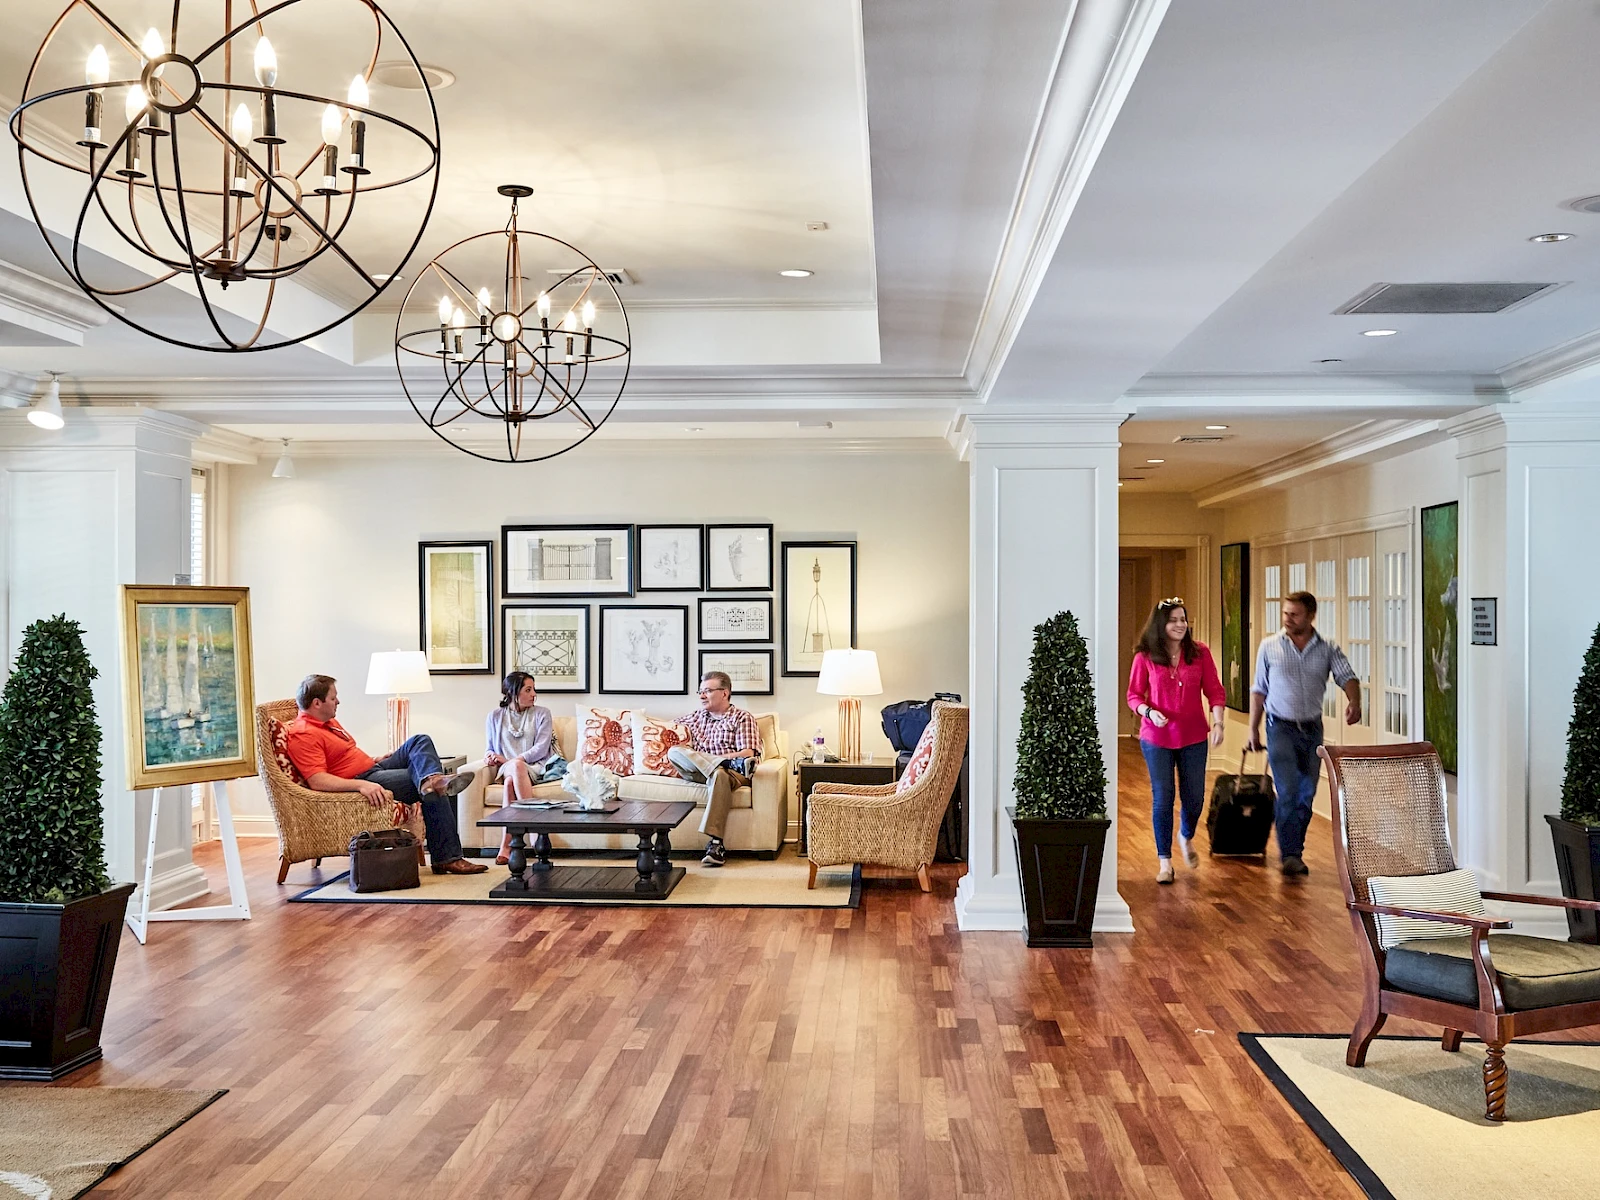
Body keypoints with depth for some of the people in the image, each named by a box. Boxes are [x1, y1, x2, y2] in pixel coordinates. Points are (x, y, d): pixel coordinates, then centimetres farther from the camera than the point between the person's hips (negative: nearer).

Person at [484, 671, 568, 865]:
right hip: (506, 768, 2)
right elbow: (490, 749, 19)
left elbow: (541, 749, -3)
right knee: (515, 767, -38)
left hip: (537, 768, -2)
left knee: (510, 781, -37)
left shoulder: (541, 713, 9)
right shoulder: (495, 716, 16)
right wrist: (490, 756, -8)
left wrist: (509, 760, -14)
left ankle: (506, 845, -42)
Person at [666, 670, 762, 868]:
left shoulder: (742, 718, 11)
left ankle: (715, 843, -48)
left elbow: (748, 754, -2)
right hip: (697, 773, 4)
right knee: (675, 752, -25)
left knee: (719, 774, -41)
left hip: (733, 774, -4)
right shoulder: (696, 716, 28)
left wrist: (705, 759, -11)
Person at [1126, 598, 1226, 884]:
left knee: (1194, 798, 10)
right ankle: (1164, 860, 15)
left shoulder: (1200, 653, -3)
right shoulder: (1145, 657, -6)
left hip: (1193, 738, 2)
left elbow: (1214, 691, -1)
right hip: (1157, 739, -1)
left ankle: (1186, 838, 43)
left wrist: (1218, 722, -14)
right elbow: (1134, 695, 1)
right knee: (1162, 799, 2)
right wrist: (1149, 711, -18)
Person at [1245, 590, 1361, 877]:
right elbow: (1258, 691, 5)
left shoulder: (1328, 649, 1)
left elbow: (1347, 677, -12)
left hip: (1313, 729, 3)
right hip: (1281, 728, -2)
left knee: (1307, 794, 8)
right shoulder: (1269, 646, -1)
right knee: (1288, 791, -12)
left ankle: (1293, 848, 23)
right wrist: (1253, 730, 3)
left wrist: (1354, 701, -34)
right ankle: (1290, 854, -8)